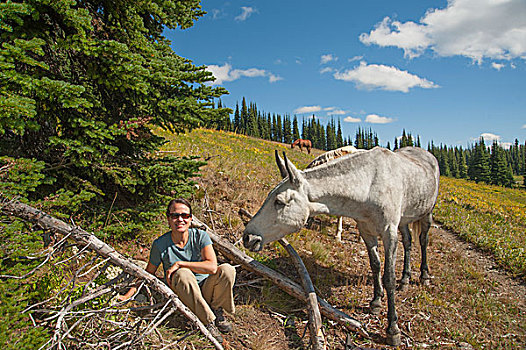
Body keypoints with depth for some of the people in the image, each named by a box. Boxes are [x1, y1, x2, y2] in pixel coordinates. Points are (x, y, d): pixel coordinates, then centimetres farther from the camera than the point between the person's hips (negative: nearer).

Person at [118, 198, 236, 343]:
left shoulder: (200, 236, -12)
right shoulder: (160, 244, -11)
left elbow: (212, 266, -25)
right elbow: (147, 274, 4)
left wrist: (179, 263, -25)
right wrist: (127, 296, -5)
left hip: (205, 289, 1)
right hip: (180, 294, 0)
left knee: (227, 269, -28)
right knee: (183, 274, -35)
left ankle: (217, 310, -1)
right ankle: (208, 321, -19)